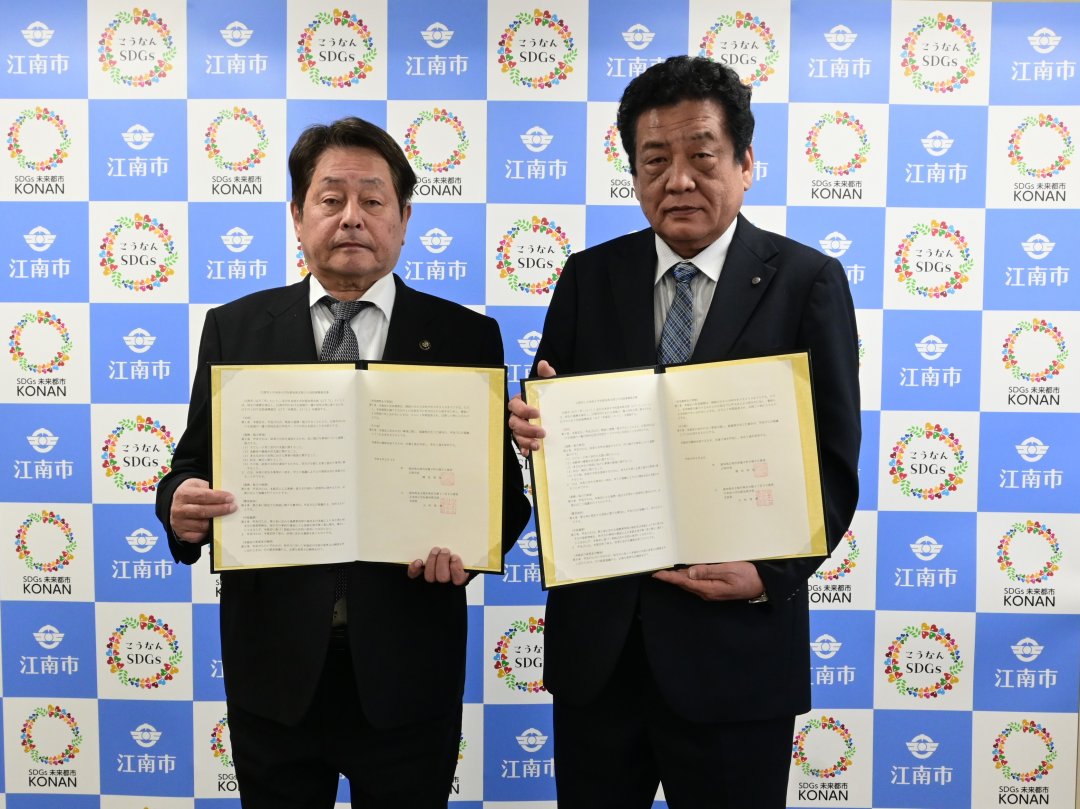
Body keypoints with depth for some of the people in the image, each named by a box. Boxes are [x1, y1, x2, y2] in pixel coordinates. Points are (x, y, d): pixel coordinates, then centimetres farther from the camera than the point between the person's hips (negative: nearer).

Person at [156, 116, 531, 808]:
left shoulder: (466, 337, -1)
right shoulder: (236, 328, 3)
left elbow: (504, 487, -1)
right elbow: (194, 462, 5)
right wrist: (181, 505, -17)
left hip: (406, 671, -1)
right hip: (273, 668, 2)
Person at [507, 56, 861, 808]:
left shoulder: (808, 282, -3)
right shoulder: (589, 276, 5)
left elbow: (834, 464, -4)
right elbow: (547, 420, 5)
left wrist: (771, 575, -18)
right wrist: (533, 426, -18)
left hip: (735, 641, -2)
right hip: (596, 634, 3)